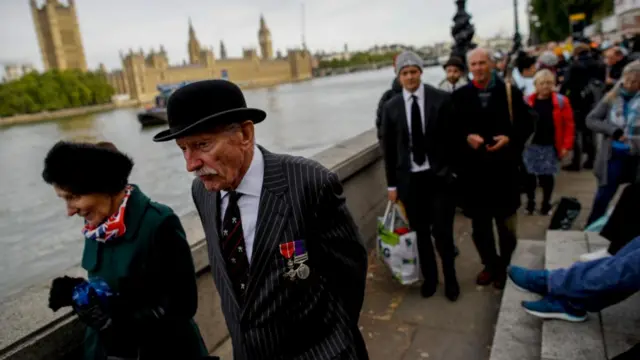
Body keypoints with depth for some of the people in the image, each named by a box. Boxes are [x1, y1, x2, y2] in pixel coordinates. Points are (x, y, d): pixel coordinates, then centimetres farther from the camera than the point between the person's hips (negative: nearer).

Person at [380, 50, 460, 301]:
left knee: (442, 231, 1)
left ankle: (450, 278, 24)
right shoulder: (391, 107, 2)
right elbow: (388, 148, 5)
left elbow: (454, 136, -1)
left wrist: (456, 170, -5)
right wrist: (392, 184, 5)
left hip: (439, 176, -2)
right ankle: (429, 277, 31)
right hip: (410, 178, 2)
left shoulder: (441, 99, -3)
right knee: (420, 232, 12)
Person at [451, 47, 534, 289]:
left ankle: (505, 266, 34)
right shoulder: (459, 96, 0)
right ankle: (490, 264, 34)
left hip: (504, 168, -1)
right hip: (472, 170, 1)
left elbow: (526, 124, 1)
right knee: (479, 224, 13)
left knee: (506, 223, 14)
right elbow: (451, 130, 3)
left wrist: (509, 139, -16)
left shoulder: (510, 92, -1)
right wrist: (466, 137, -16)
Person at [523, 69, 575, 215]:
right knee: (530, 174, 5)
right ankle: (530, 202, 23)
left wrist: (566, 145, -7)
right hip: (531, 145, 1)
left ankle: (546, 203, 21)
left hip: (551, 146, -1)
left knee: (547, 175, 3)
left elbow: (568, 125, -2)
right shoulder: (528, 101, 0)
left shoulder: (561, 101, -2)